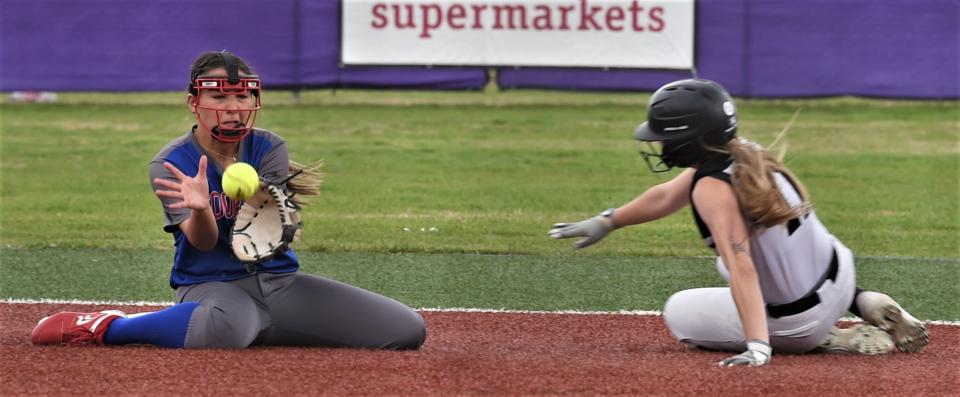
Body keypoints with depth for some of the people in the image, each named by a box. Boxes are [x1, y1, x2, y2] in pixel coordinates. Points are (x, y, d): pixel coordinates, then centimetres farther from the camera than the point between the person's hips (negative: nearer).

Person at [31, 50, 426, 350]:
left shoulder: (269, 149, 3)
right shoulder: (170, 164, -4)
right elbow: (203, 241, -16)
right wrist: (200, 208, -39)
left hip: (281, 283, 6)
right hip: (210, 286, -5)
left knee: (407, 330, -5)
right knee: (226, 328, -46)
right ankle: (107, 326, -18)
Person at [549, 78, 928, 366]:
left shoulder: (713, 189, -25)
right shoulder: (744, 153, 1)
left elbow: (741, 270, -35)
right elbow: (666, 197, 17)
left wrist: (757, 347, -41)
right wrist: (606, 222, 27)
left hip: (798, 323, -8)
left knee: (678, 313, 14)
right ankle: (865, 304, 18)